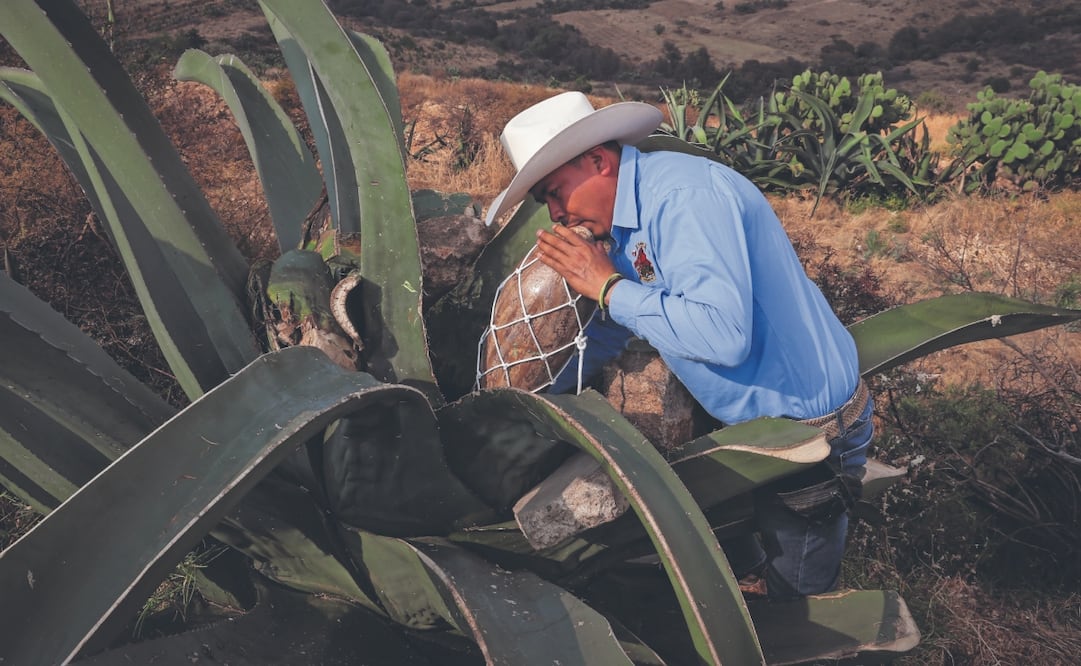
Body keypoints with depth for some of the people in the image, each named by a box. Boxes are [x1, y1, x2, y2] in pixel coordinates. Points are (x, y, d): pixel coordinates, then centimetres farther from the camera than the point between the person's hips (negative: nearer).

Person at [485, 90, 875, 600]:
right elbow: (610, 331, 17)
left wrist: (609, 287, -26)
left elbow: (722, 333, -39)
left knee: (796, 602, 9)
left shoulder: (684, 194, -27)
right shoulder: (626, 217, 4)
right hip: (750, 418, 10)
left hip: (808, 432, -9)